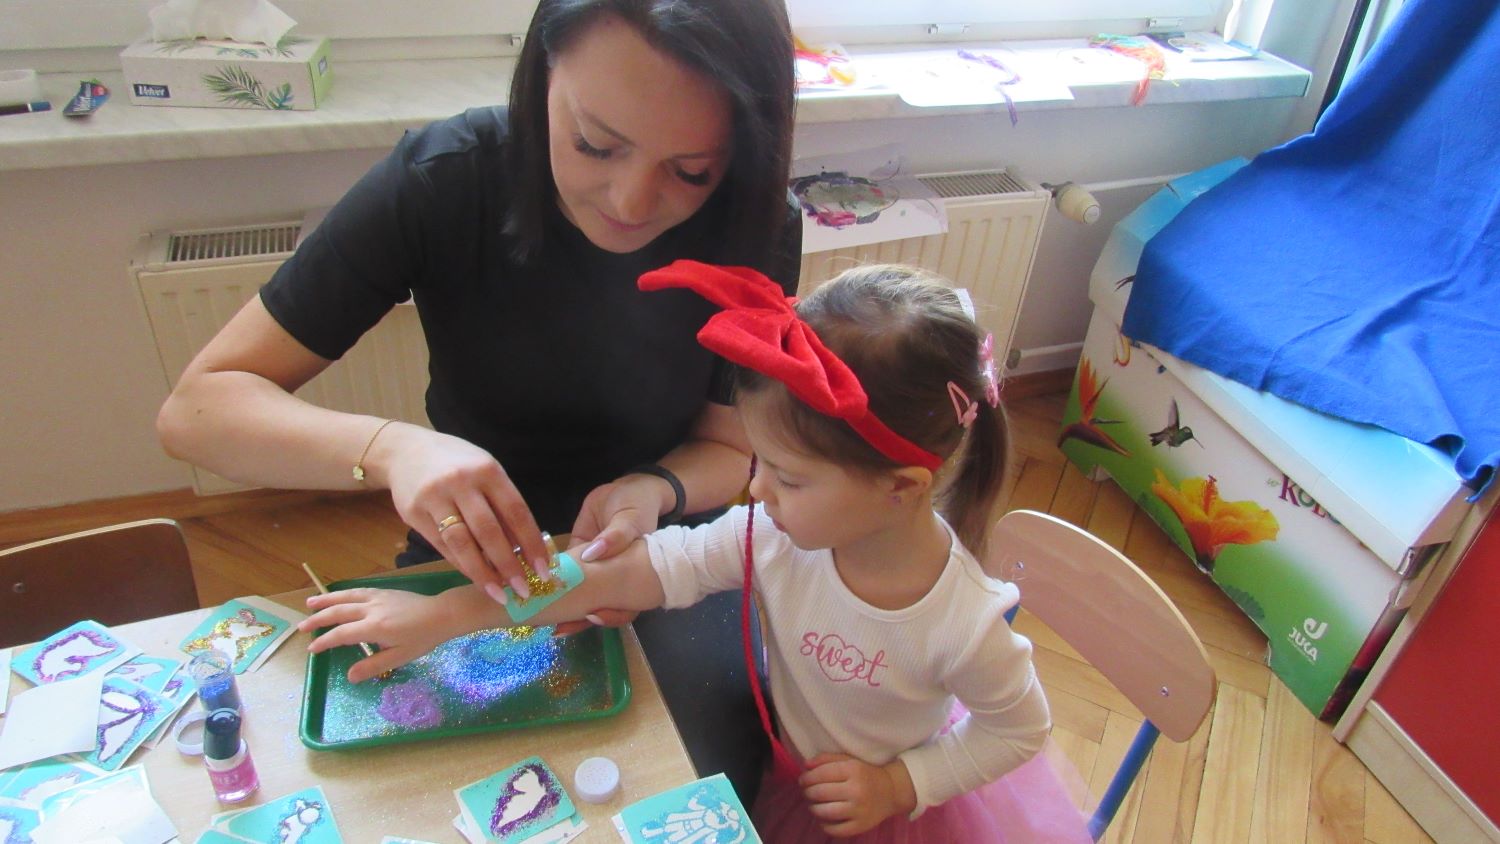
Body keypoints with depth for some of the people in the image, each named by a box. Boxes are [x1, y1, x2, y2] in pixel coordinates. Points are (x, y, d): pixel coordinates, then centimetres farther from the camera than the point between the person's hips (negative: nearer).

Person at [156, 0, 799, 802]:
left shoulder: (754, 228, -18)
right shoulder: (444, 179, -23)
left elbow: (729, 448, -7)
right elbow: (196, 409, -20)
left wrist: (654, 491, -30)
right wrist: (390, 448, -40)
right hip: (471, 558, 0)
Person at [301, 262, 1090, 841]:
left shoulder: (962, 625, -32)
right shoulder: (774, 536, -26)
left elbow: (1021, 726, -13)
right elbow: (637, 570, -27)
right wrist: (443, 615, -29)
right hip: (780, 771, 3)